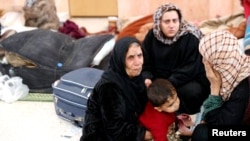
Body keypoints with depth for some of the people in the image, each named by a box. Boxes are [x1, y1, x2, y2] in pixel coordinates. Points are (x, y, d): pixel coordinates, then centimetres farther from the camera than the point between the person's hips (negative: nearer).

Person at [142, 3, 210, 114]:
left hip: (188, 82, -3)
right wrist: (147, 78, -22)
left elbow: (190, 70, -23)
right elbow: (145, 64, 1)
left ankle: (183, 114, -2)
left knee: (192, 91, -34)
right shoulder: (151, 36, -3)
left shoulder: (191, 38, -17)